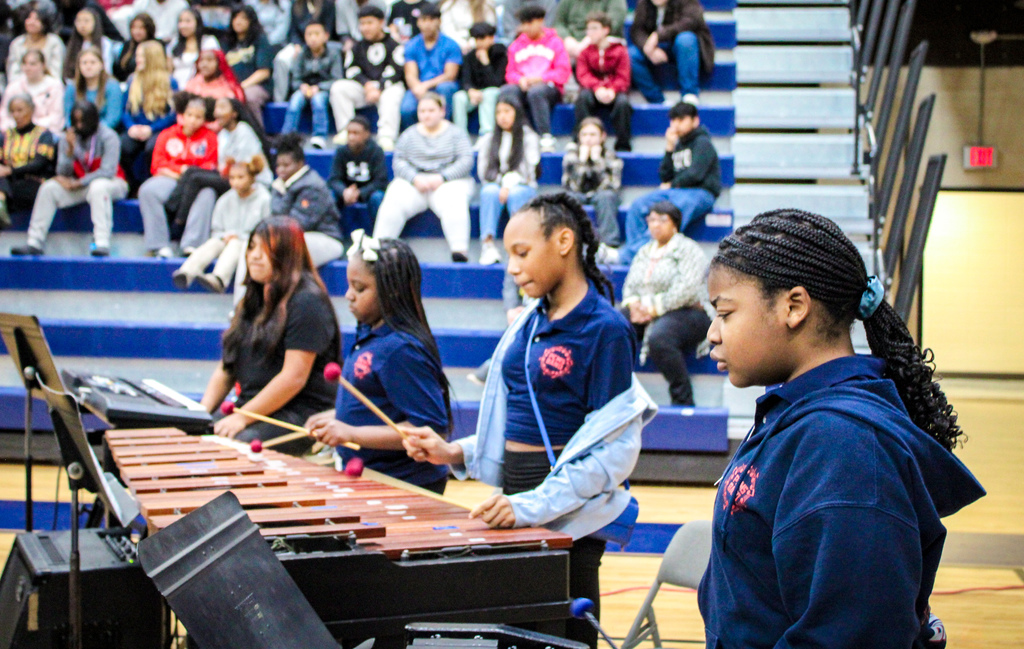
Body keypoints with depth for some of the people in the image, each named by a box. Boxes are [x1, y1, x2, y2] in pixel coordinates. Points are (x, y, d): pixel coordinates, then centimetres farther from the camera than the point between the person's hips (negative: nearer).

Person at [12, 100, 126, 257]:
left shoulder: (107, 137, -11)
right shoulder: (70, 137, 2)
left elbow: (107, 171, -18)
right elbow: (62, 172, -3)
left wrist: (77, 184, -18)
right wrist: (70, 149, -20)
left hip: (112, 183, -5)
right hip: (81, 186, 5)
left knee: (98, 187, -39)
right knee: (49, 188, -16)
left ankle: (101, 243, -47)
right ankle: (34, 242, -16)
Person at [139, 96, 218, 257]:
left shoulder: (209, 137, 14)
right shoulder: (167, 135, 17)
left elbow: (210, 166, 4)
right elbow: (158, 164, 8)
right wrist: (180, 169, -6)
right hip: (169, 179, 2)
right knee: (148, 191, -32)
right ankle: (160, 244, -34)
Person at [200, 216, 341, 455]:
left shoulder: (307, 303, -10)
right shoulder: (253, 301, 19)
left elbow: (294, 377, -18)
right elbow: (227, 366, 19)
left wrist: (242, 417, -17)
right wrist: (203, 410, 2)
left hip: (300, 416, -8)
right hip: (250, 406, 8)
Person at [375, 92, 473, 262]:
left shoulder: (456, 133, 9)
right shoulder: (409, 135, 16)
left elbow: (466, 161, -2)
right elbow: (398, 162, 6)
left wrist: (442, 177, -14)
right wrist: (415, 179, -13)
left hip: (447, 182, -2)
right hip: (412, 182, 2)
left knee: (453, 204, -35)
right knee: (392, 202, -27)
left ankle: (460, 249, -43)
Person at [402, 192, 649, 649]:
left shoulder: (605, 329, -13)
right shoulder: (528, 323, 9)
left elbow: (615, 448, -16)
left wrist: (532, 506, -23)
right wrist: (455, 453, 3)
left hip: (568, 517, -7)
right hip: (515, 508, 7)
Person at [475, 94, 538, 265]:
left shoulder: (528, 137, 7)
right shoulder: (488, 140, 17)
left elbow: (527, 169, -4)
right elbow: (483, 171, 10)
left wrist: (508, 186, -17)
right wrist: (500, 183, -6)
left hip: (522, 187, -2)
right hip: (495, 184, 2)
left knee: (515, 195, -36)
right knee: (490, 192, -33)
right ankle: (487, 242, -46)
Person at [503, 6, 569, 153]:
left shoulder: (554, 42, 7)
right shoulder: (516, 45, 17)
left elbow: (563, 72, -1)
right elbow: (510, 73, 14)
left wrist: (539, 78, -13)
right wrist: (520, 79, -9)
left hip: (548, 87, -3)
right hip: (523, 86, 3)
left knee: (536, 92, -39)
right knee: (506, 91, -29)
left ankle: (546, 138, -39)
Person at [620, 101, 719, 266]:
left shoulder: (702, 143, 1)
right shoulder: (678, 144, 21)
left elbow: (695, 174, -11)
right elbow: (664, 177, 14)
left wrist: (671, 185, 2)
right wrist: (669, 149, 5)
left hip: (700, 192, -7)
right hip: (676, 191, 8)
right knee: (638, 206, -18)